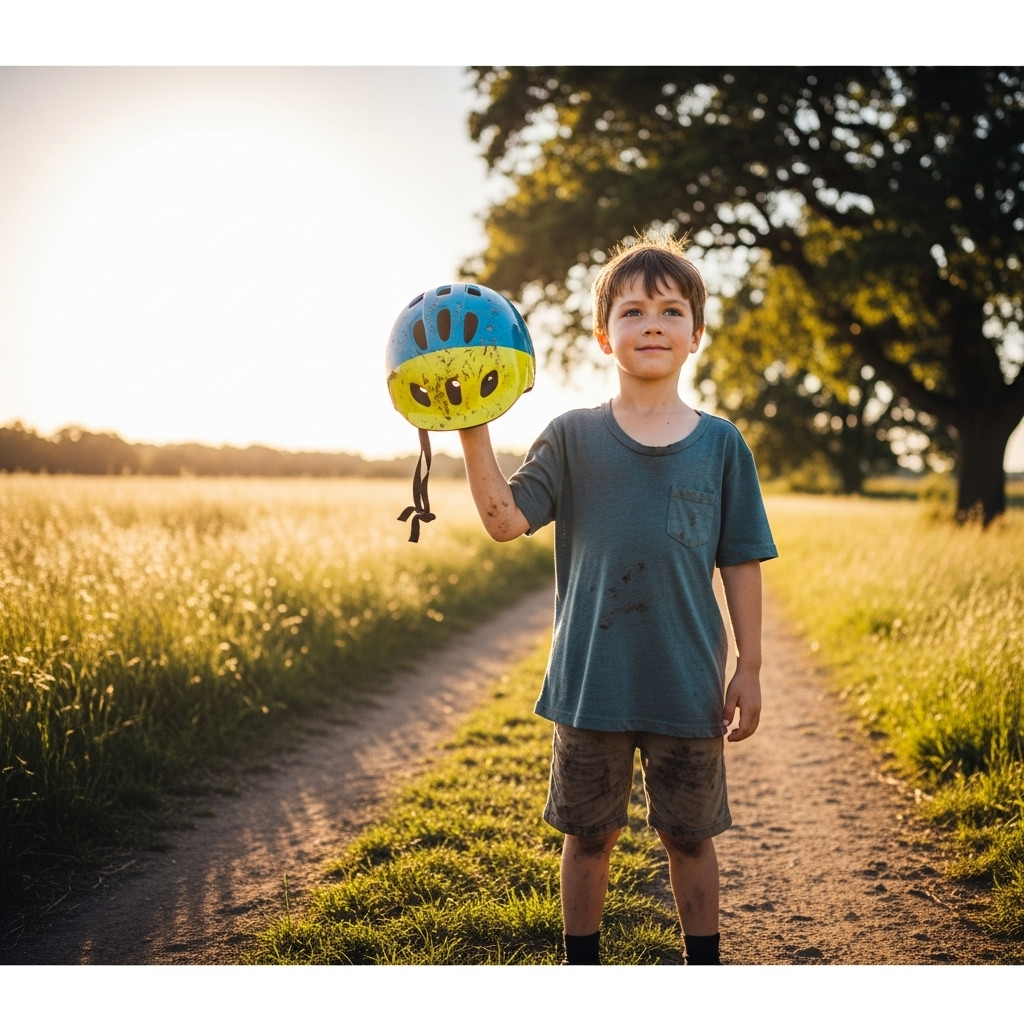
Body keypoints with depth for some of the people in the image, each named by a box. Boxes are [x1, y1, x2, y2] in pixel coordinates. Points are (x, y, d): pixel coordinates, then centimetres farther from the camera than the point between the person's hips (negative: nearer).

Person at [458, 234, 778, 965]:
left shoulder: (721, 445, 0)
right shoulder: (573, 438, -1)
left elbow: (741, 563, 2)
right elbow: (506, 520, -11)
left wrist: (750, 669, 2)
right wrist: (473, 431, -21)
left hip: (689, 684, 0)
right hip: (591, 682, 0)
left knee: (690, 835, 14)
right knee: (589, 833, 14)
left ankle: (704, 963, 33)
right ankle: (582, 962, 33)